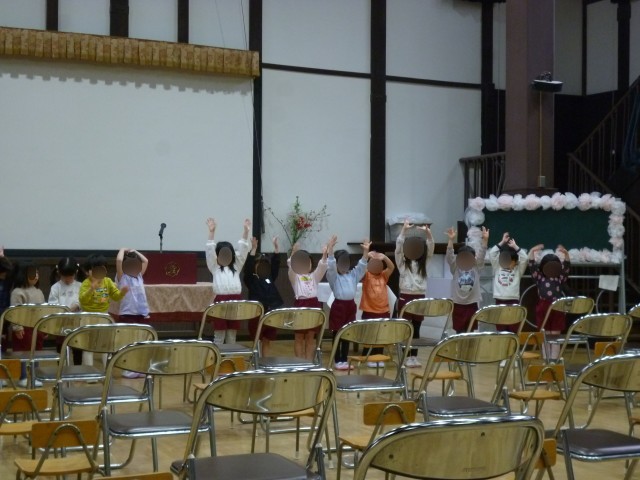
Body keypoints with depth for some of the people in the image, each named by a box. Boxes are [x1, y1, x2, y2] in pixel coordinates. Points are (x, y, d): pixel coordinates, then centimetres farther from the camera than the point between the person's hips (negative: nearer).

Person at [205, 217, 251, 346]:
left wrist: (246, 231, -3)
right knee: (219, 334, -1)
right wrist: (212, 231, -14)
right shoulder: (215, 267, 10)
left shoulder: (236, 267, 17)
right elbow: (210, 250, -2)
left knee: (232, 334, 8)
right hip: (220, 300, -3)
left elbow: (243, 249, 8)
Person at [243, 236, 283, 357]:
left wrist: (276, 247, -3)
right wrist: (254, 249, -23)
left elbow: (276, 264, 6)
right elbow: (248, 266, -14)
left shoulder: (270, 278, 12)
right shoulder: (250, 279, 0)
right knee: (257, 340, 4)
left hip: (271, 312, 4)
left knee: (267, 340, 12)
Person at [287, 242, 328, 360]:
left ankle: (309, 361, 13)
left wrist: (324, 255, -19)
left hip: (313, 305, 3)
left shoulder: (314, 276, 14)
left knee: (311, 337, 7)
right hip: (300, 305, -3)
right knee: (299, 337, 3)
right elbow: (291, 266, -14)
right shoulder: (295, 277, 5)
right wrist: (294, 253, -28)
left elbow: (322, 267, -2)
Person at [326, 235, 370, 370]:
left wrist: (365, 251, -14)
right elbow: (330, 266, -20)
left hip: (351, 305, 5)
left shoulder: (353, 275, 11)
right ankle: (337, 361, 6)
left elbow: (362, 265, 1)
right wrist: (330, 249, -33)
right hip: (338, 306, -5)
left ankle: (344, 360, 17)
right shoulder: (333, 276, -3)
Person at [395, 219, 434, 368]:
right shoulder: (402, 262, 2)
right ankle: (406, 357, 6)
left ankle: (414, 356, 14)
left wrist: (427, 232, -17)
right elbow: (399, 245, -11)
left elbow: (431, 247, -2)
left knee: (416, 329, 9)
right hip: (405, 297, -3)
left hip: (420, 298, 3)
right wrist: (404, 230, -22)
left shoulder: (423, 262, 10)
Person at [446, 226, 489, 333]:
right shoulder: (455, 268, 0)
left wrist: (485, 239, -22)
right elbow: (449, 256, -12)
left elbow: (481, 255, -8)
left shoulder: (476, 267, 3)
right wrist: (451, 240, -25)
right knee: (459, 330, 4)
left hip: (472, 303, 1)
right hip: (458, 303, -1)